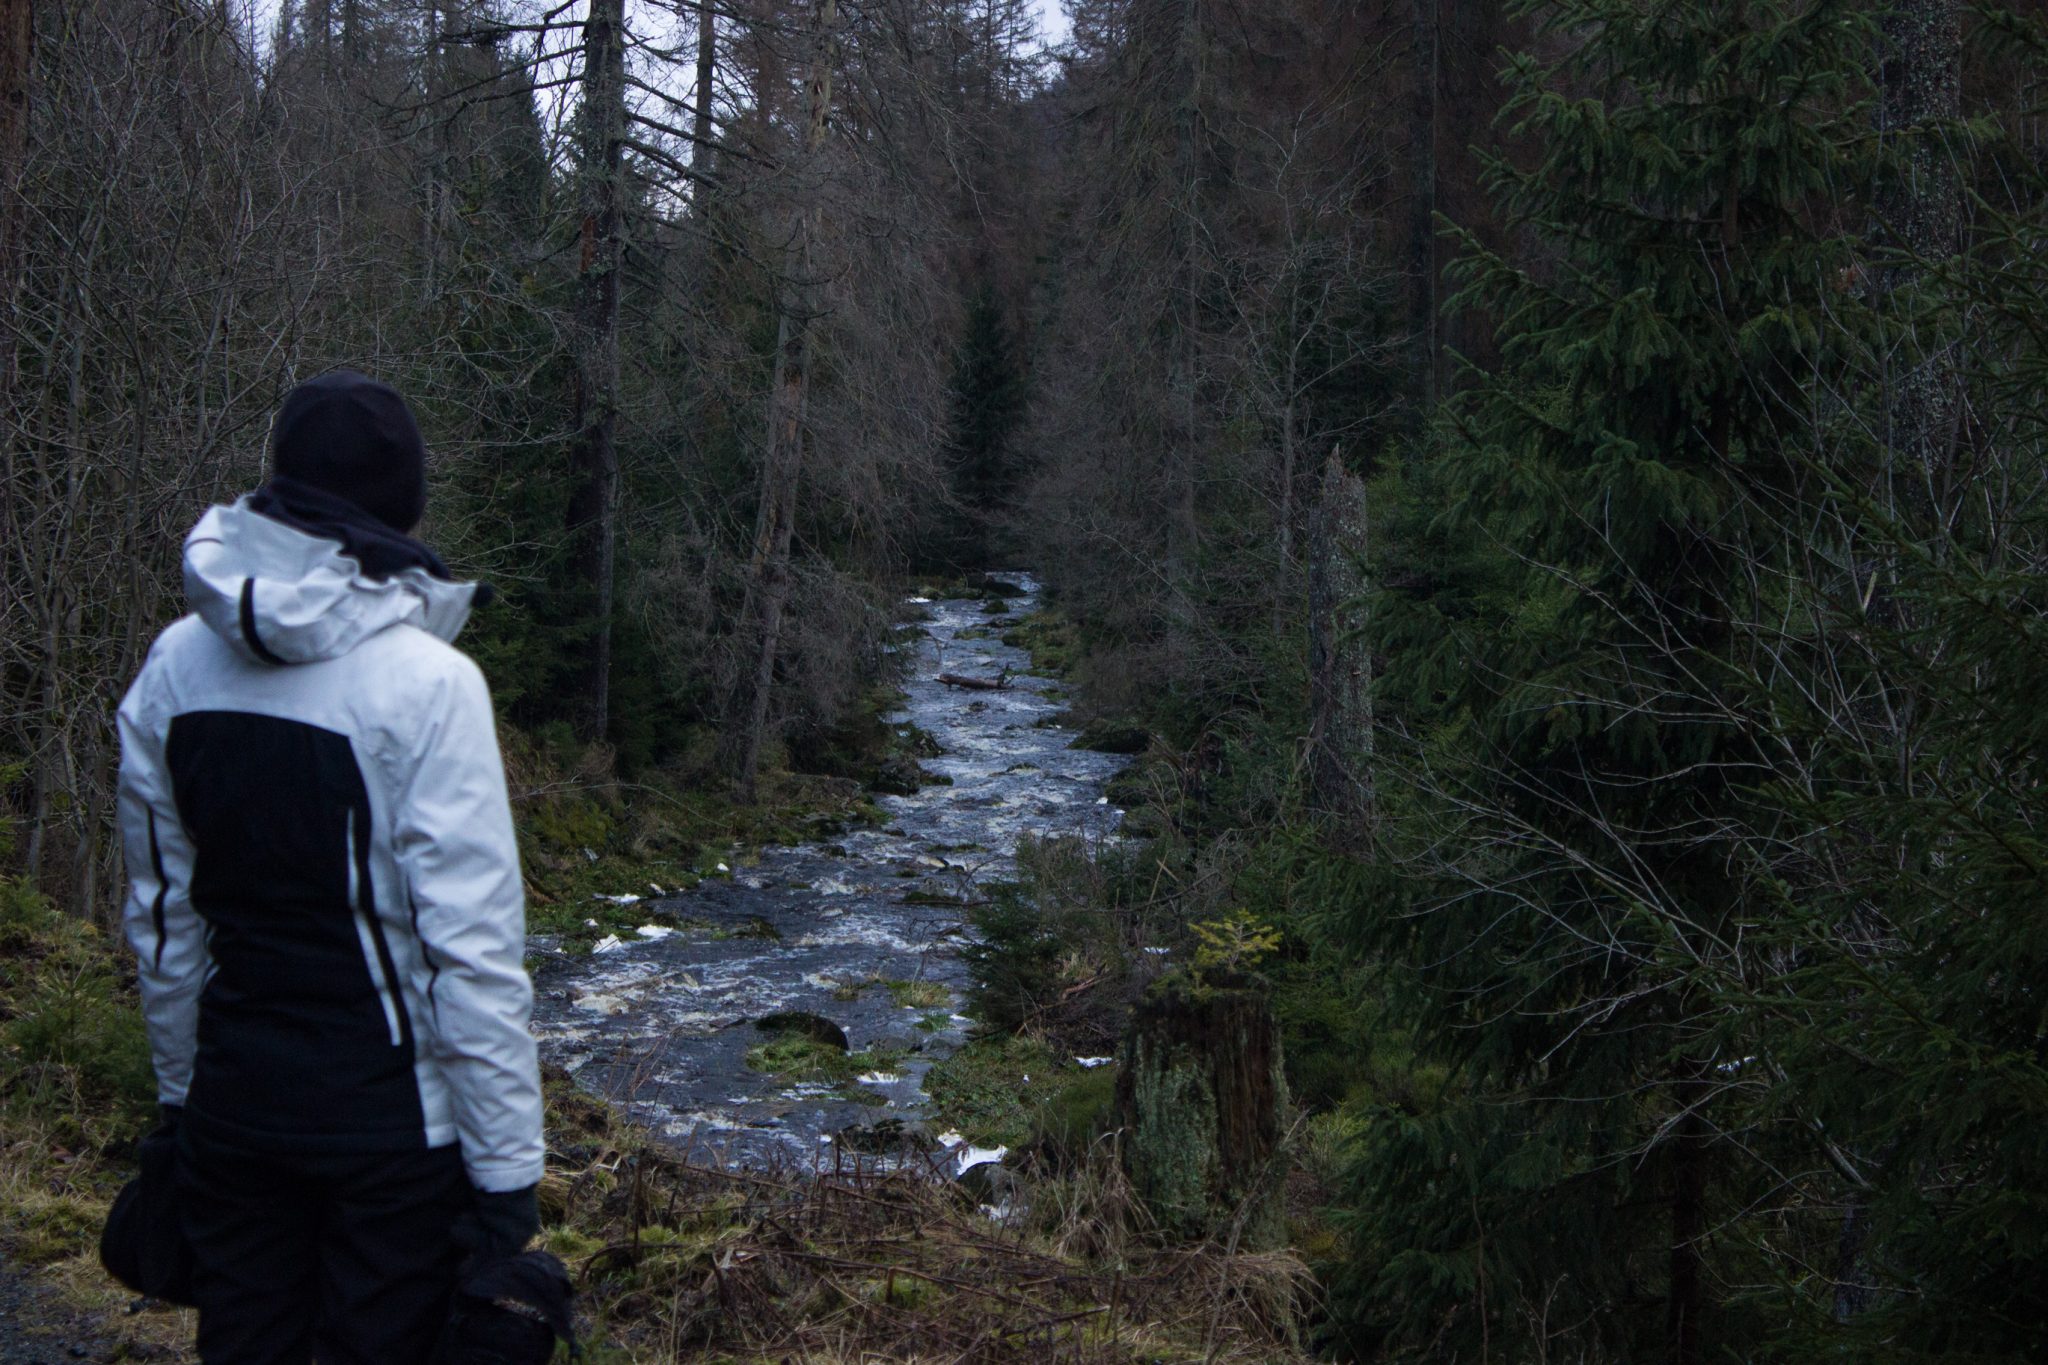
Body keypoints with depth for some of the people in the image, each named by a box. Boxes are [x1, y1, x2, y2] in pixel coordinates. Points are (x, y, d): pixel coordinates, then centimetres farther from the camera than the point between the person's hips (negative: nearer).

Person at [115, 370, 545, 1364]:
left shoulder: (176, 667, 0)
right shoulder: (422, 683, -18)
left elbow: (161, 917, 9)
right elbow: (470, 948, -19)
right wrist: (506, 1168, -12)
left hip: (232, 1102, 5)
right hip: (393, 1115, -5)